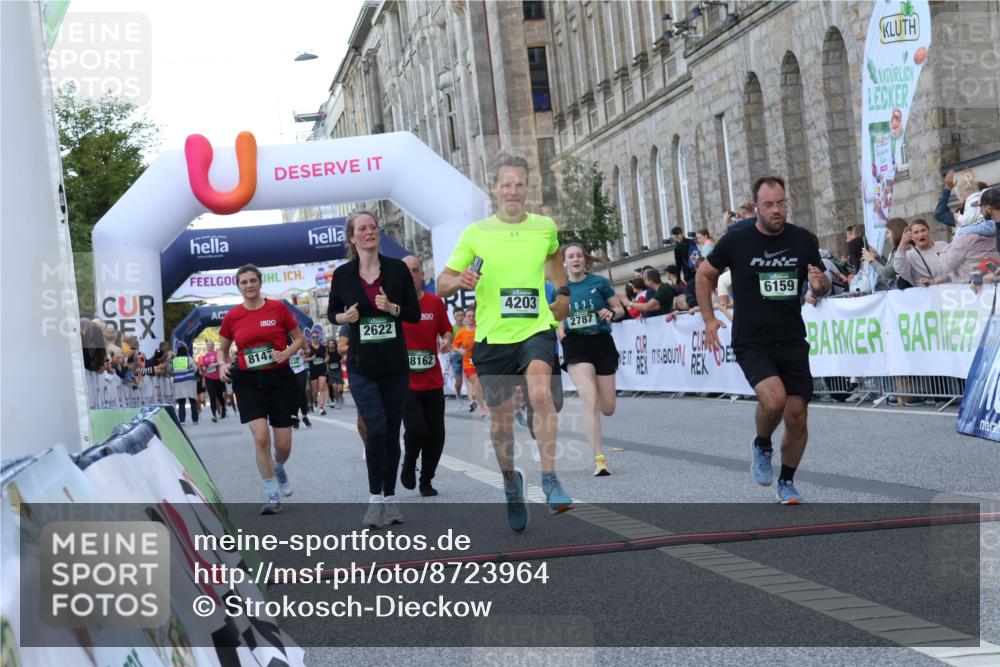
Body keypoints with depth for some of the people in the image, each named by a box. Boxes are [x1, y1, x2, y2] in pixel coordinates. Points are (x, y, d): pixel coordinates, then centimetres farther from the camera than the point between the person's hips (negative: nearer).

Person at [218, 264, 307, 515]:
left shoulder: (278, 308, -2)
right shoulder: (232, 317, 1)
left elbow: (300, 338, 7)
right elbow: (222, 349, 15)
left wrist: (286, 353, -12)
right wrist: (223, 365, -6)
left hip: (280, 379, 0)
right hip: (249, 382, 0)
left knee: (283, 444, 2)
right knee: (261, 437, -15)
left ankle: (279, 468, 40)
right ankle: (273, 496, -1)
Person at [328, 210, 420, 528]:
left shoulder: (397, 269, -1)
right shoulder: (343, 274, -1)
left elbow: (415, 314, 2)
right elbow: (332, 312, 12)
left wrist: (392, 308, -17)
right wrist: (344, 317, -10)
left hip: (395, 364, 1)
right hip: (362, 366, -1)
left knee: (391, 431, 7)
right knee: (376, 427, -15)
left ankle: (390, 498, 20)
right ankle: (375, 499, -2)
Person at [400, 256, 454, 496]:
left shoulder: (436, 302, 3)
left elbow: (446, 330, 14)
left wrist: (446, 340, -8)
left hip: (432, 380, 3)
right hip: (404, 380, -3)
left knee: (436, 434, 3)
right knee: (416, 431, -16)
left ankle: (426, 481, 22)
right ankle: (409, 465, 15)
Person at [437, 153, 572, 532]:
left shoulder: (545, 227, 4)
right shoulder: (475, 233, -1)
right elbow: (441, 286, 1)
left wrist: (563, 292, 19)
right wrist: (458, 281, -21)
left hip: (536, 329, 0)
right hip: (492, 336, 1)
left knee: (540, 393, -28)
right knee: (500, 421, 7)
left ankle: (550, 481, -23)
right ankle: (511, 482, 33)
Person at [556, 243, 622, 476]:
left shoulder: (599, 282, 1)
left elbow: (619, 307, 8)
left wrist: (611, 313, -14)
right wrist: (558, 328, -2)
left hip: (602, 343, 1)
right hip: (576, 345, -1)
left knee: (608, 409, 3)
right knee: (591, 402, -17)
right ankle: (599, 460, -16)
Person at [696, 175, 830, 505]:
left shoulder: (804, 241, 0)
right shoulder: (736, 241, -7)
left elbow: (822, 287, 11)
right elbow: (704, 275, 8)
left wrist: (821, 285, -13)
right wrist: (709, 319, 2)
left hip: (792, 341, 3)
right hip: (751, 342, -3)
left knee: (797, 416, 2)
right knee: (774, 398, -26)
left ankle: (787, 483, 25)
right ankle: (762, 446, 7)